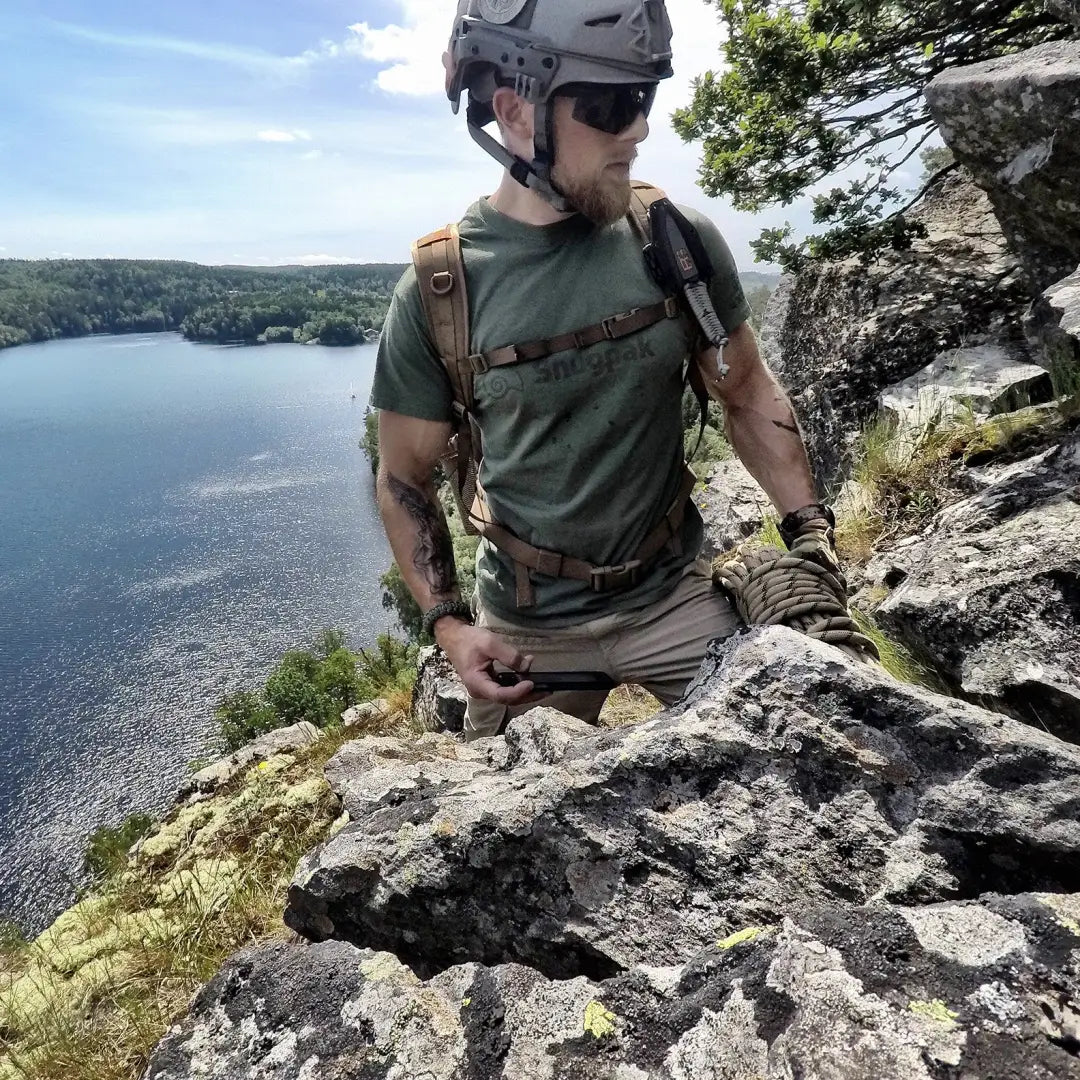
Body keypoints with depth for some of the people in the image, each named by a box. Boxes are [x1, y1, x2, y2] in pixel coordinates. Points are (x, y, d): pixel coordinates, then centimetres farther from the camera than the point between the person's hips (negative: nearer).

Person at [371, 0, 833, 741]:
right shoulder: (438, 290, -12)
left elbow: (748, 395, 3)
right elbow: (406, 478, -3)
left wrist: (810, 530, -6)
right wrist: (448, 623, -10)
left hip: (674, 597, 1)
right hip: (526, 625, 0)